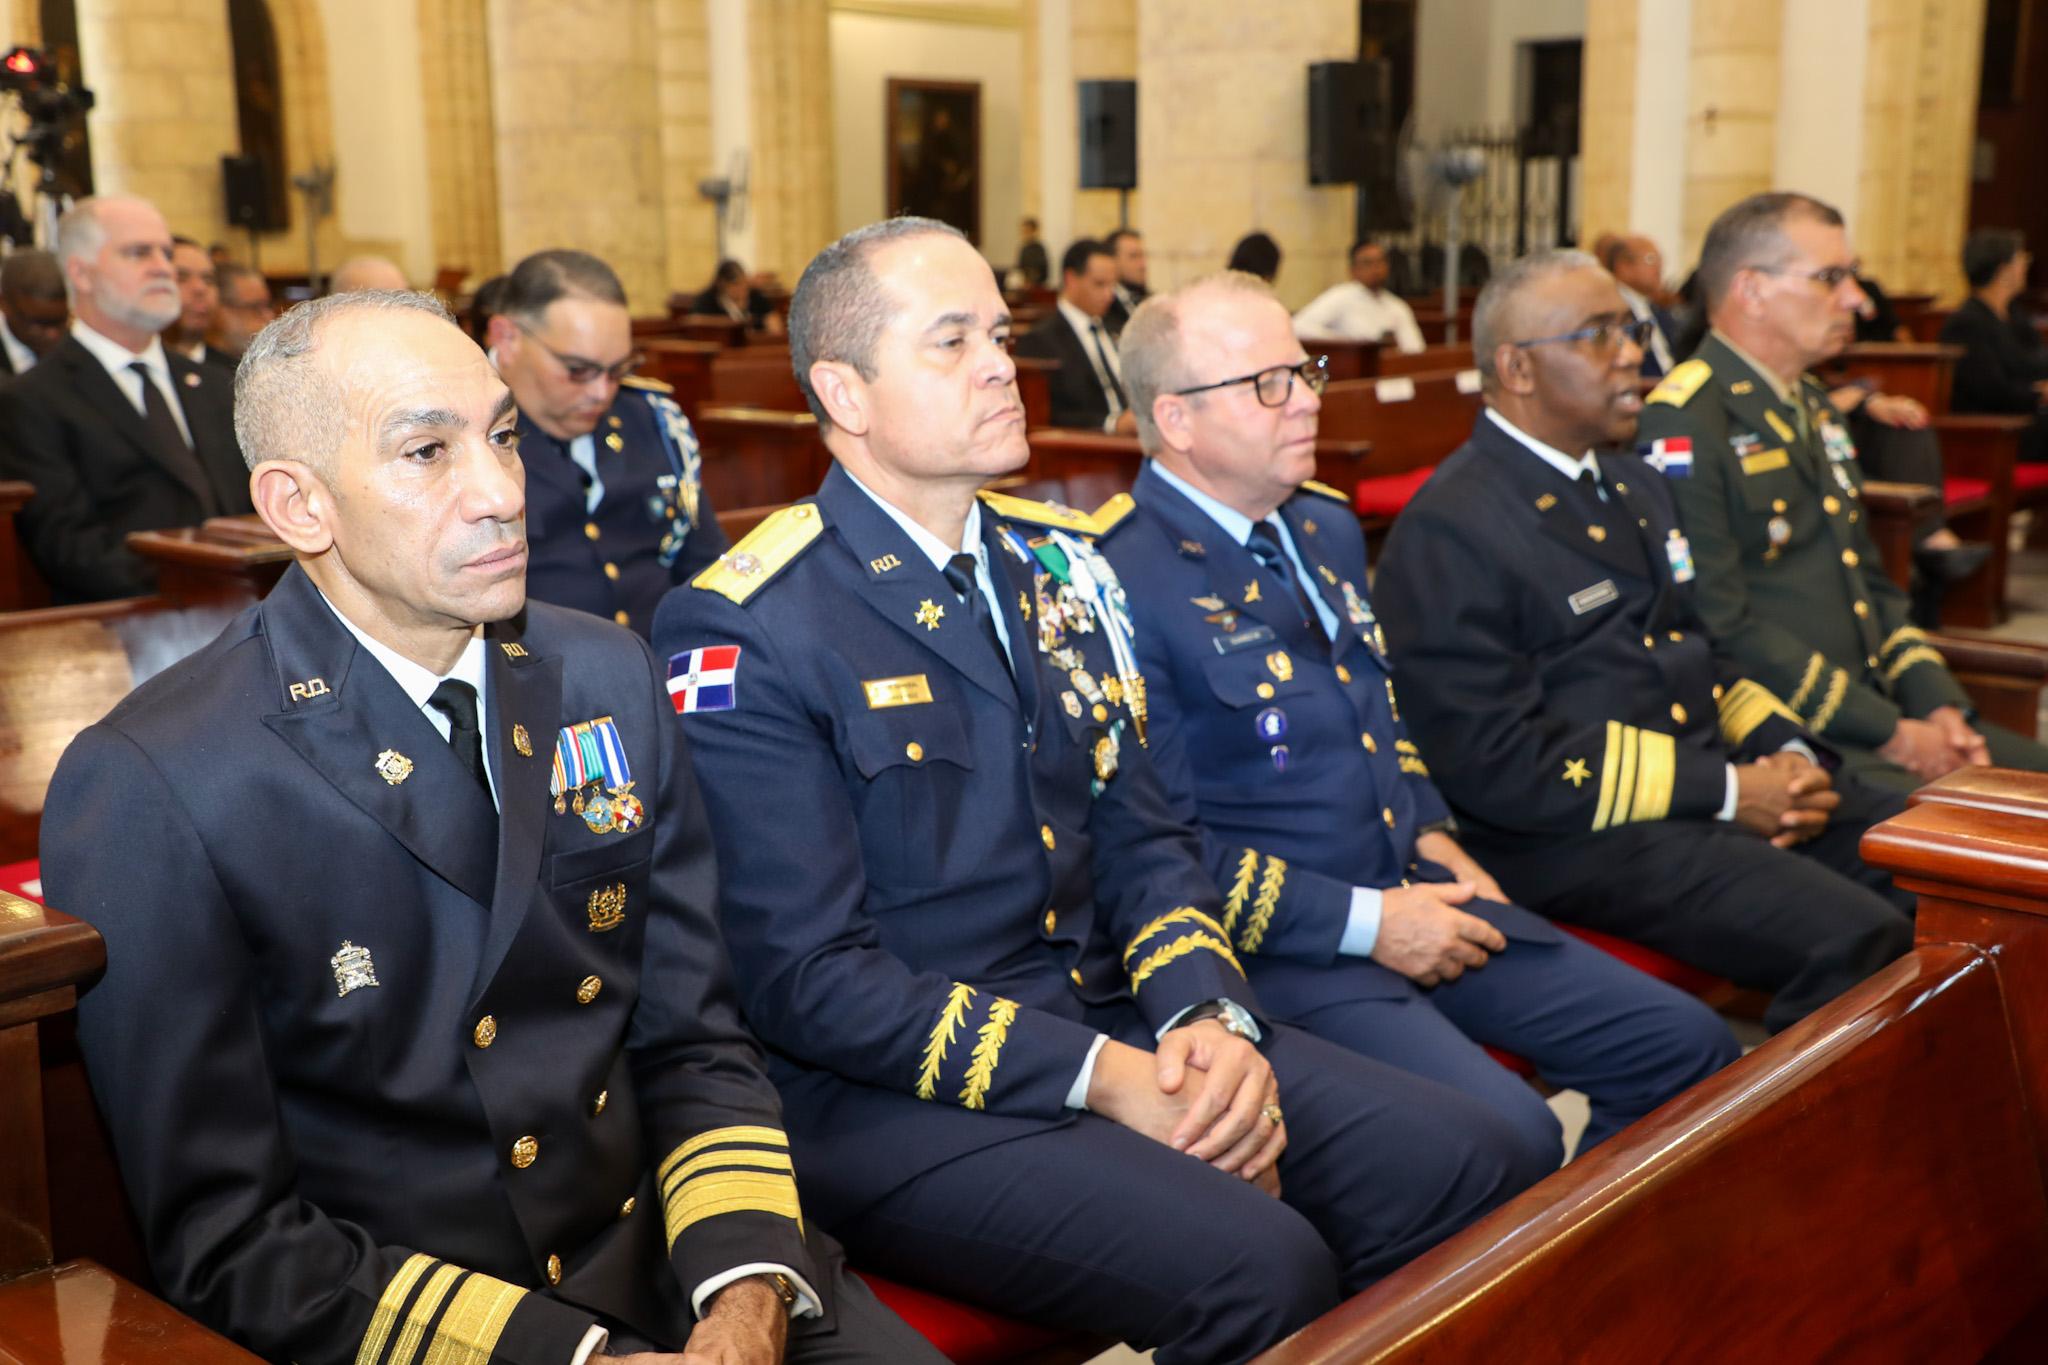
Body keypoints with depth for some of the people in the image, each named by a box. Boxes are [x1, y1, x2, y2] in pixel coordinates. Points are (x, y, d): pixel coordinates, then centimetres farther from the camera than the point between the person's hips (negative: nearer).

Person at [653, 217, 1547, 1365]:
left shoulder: (1060, 564, 10)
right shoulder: (743, 634, -12)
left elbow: (1143, 838, 11)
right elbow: (809, 978, -16)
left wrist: (1207, 1015, -9)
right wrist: (1101, 1077, -20)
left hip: (1121, 1025, 7)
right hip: (892, 1098, -7)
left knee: (1490, 1167, -7)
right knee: (1264, 1273, -28)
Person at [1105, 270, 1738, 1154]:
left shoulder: (1326, 526, 14)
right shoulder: (1122, 582, -16)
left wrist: (1431, 836, 9)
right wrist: (1362, 922, -16)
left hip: (1414, 890, 9)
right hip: (1284, 946, -8)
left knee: (1690, 1048, 3)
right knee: (1509, 1137, -28)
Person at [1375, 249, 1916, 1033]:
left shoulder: (1636, 486, 18)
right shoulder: (1448, 533, -12)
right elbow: (1498, 762, -18)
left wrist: (1787, 754, 3)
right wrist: (1725, 793, -17)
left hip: (1722, 784, 9)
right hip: (1576, 835, -9)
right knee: (1854, 940, -25)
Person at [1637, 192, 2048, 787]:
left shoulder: (1816, 408, 19)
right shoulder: (1683, 424, -13)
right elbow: (1726, 626, -19)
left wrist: (1937, 705, 5)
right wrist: (1889, 733, -15)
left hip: (1882, 709, 9)